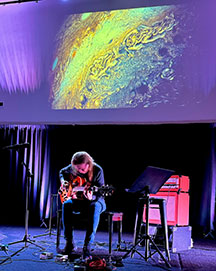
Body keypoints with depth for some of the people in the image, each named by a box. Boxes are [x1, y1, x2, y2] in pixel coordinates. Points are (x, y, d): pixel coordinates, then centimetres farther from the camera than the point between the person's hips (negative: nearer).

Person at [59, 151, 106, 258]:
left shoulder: (97, 170, -17)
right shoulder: (71, 168, -6)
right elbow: (62, 172, 18)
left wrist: (92, 197, -38)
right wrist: (63, 181, -3)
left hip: (94, 200, -3)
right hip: (77, 199, 3)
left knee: (94, 206, -39)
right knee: (66, 205, -30)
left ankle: (87, 246, -36)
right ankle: (69, 243, -19)